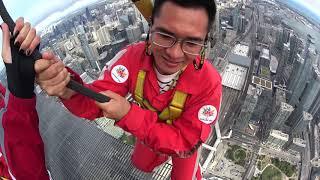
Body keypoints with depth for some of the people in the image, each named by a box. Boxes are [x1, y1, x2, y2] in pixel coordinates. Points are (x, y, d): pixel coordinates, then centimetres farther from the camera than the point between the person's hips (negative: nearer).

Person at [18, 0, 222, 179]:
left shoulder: (208, 83, -39)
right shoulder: (134, 55, -31)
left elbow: (186, 142, -34)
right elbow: (95, 102, -28)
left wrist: (129, 115, -45)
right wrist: (69, 89, -52)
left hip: (187, 141, -2)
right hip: (149, 130, 3)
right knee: (141, 164, 31)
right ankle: (162, 158, 66)